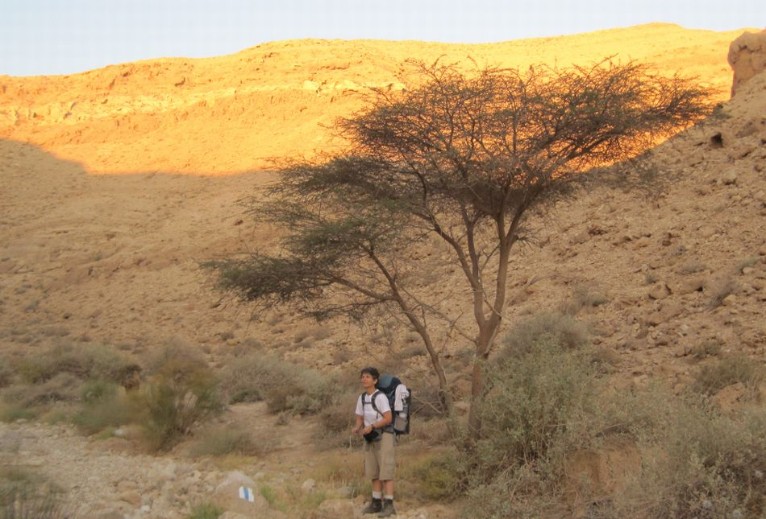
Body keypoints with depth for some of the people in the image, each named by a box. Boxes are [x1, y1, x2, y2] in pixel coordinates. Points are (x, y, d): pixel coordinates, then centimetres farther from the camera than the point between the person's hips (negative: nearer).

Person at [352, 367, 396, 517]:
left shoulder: (380, 397, -17)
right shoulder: (361, 398, 5)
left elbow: (388, 418, -20)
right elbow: (359, 419, 8)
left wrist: (371, 427, -28)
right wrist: (356, 428, -13)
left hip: (384, 436, -7)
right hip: (371, 438, 7)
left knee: (385, 472, -9)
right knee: (374, 472, 11)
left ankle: (389, 505, -8)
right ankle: (376, 503, 19)